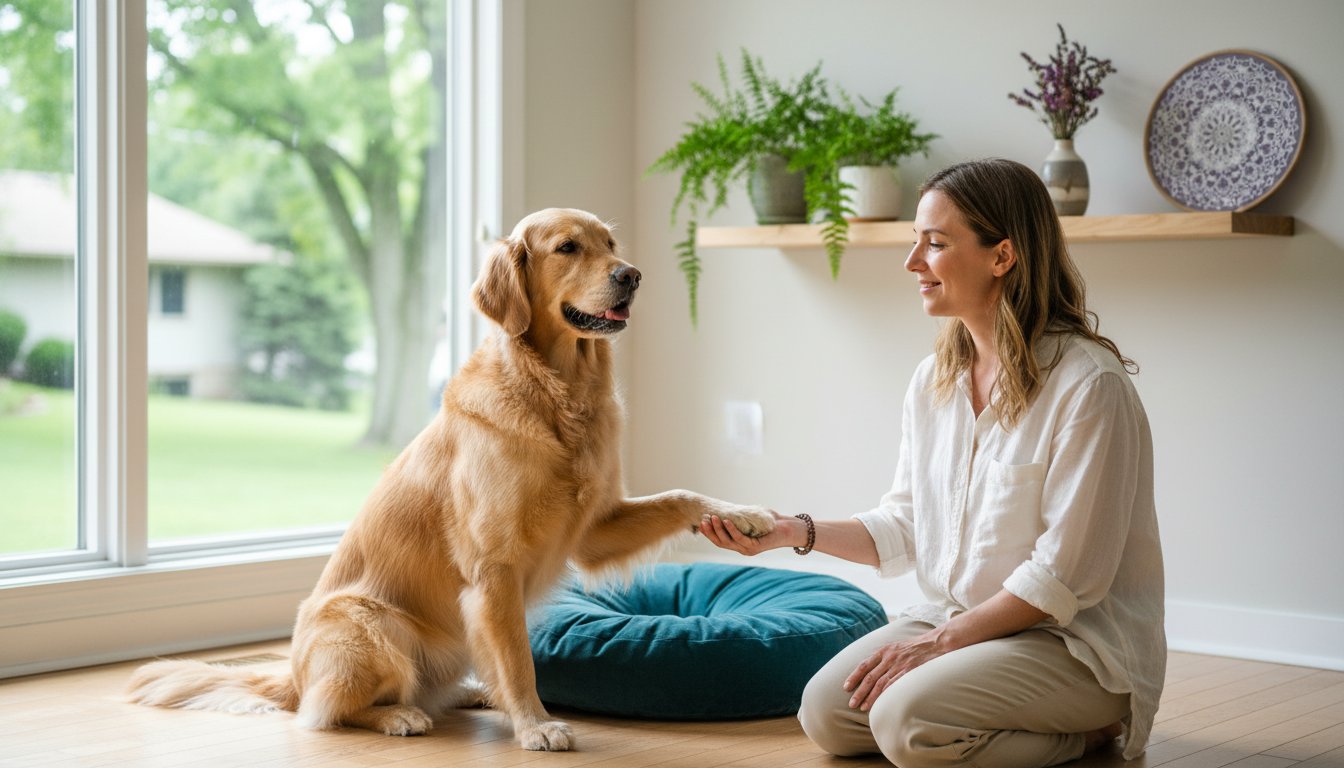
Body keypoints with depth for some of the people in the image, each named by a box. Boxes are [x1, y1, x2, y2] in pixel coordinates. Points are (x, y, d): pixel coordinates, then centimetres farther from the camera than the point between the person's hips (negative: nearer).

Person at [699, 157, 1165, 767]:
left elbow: (1065, 575, -19)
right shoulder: (932, 382, 5)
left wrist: (941, 640, -17)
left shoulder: (1088, 385, -19)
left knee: (906, 718, -27)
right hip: (957, 621, 8)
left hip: (1075, 641, -8)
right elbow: (904, 529, 10)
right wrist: (798, 531, -4)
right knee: (826, 713, -8)